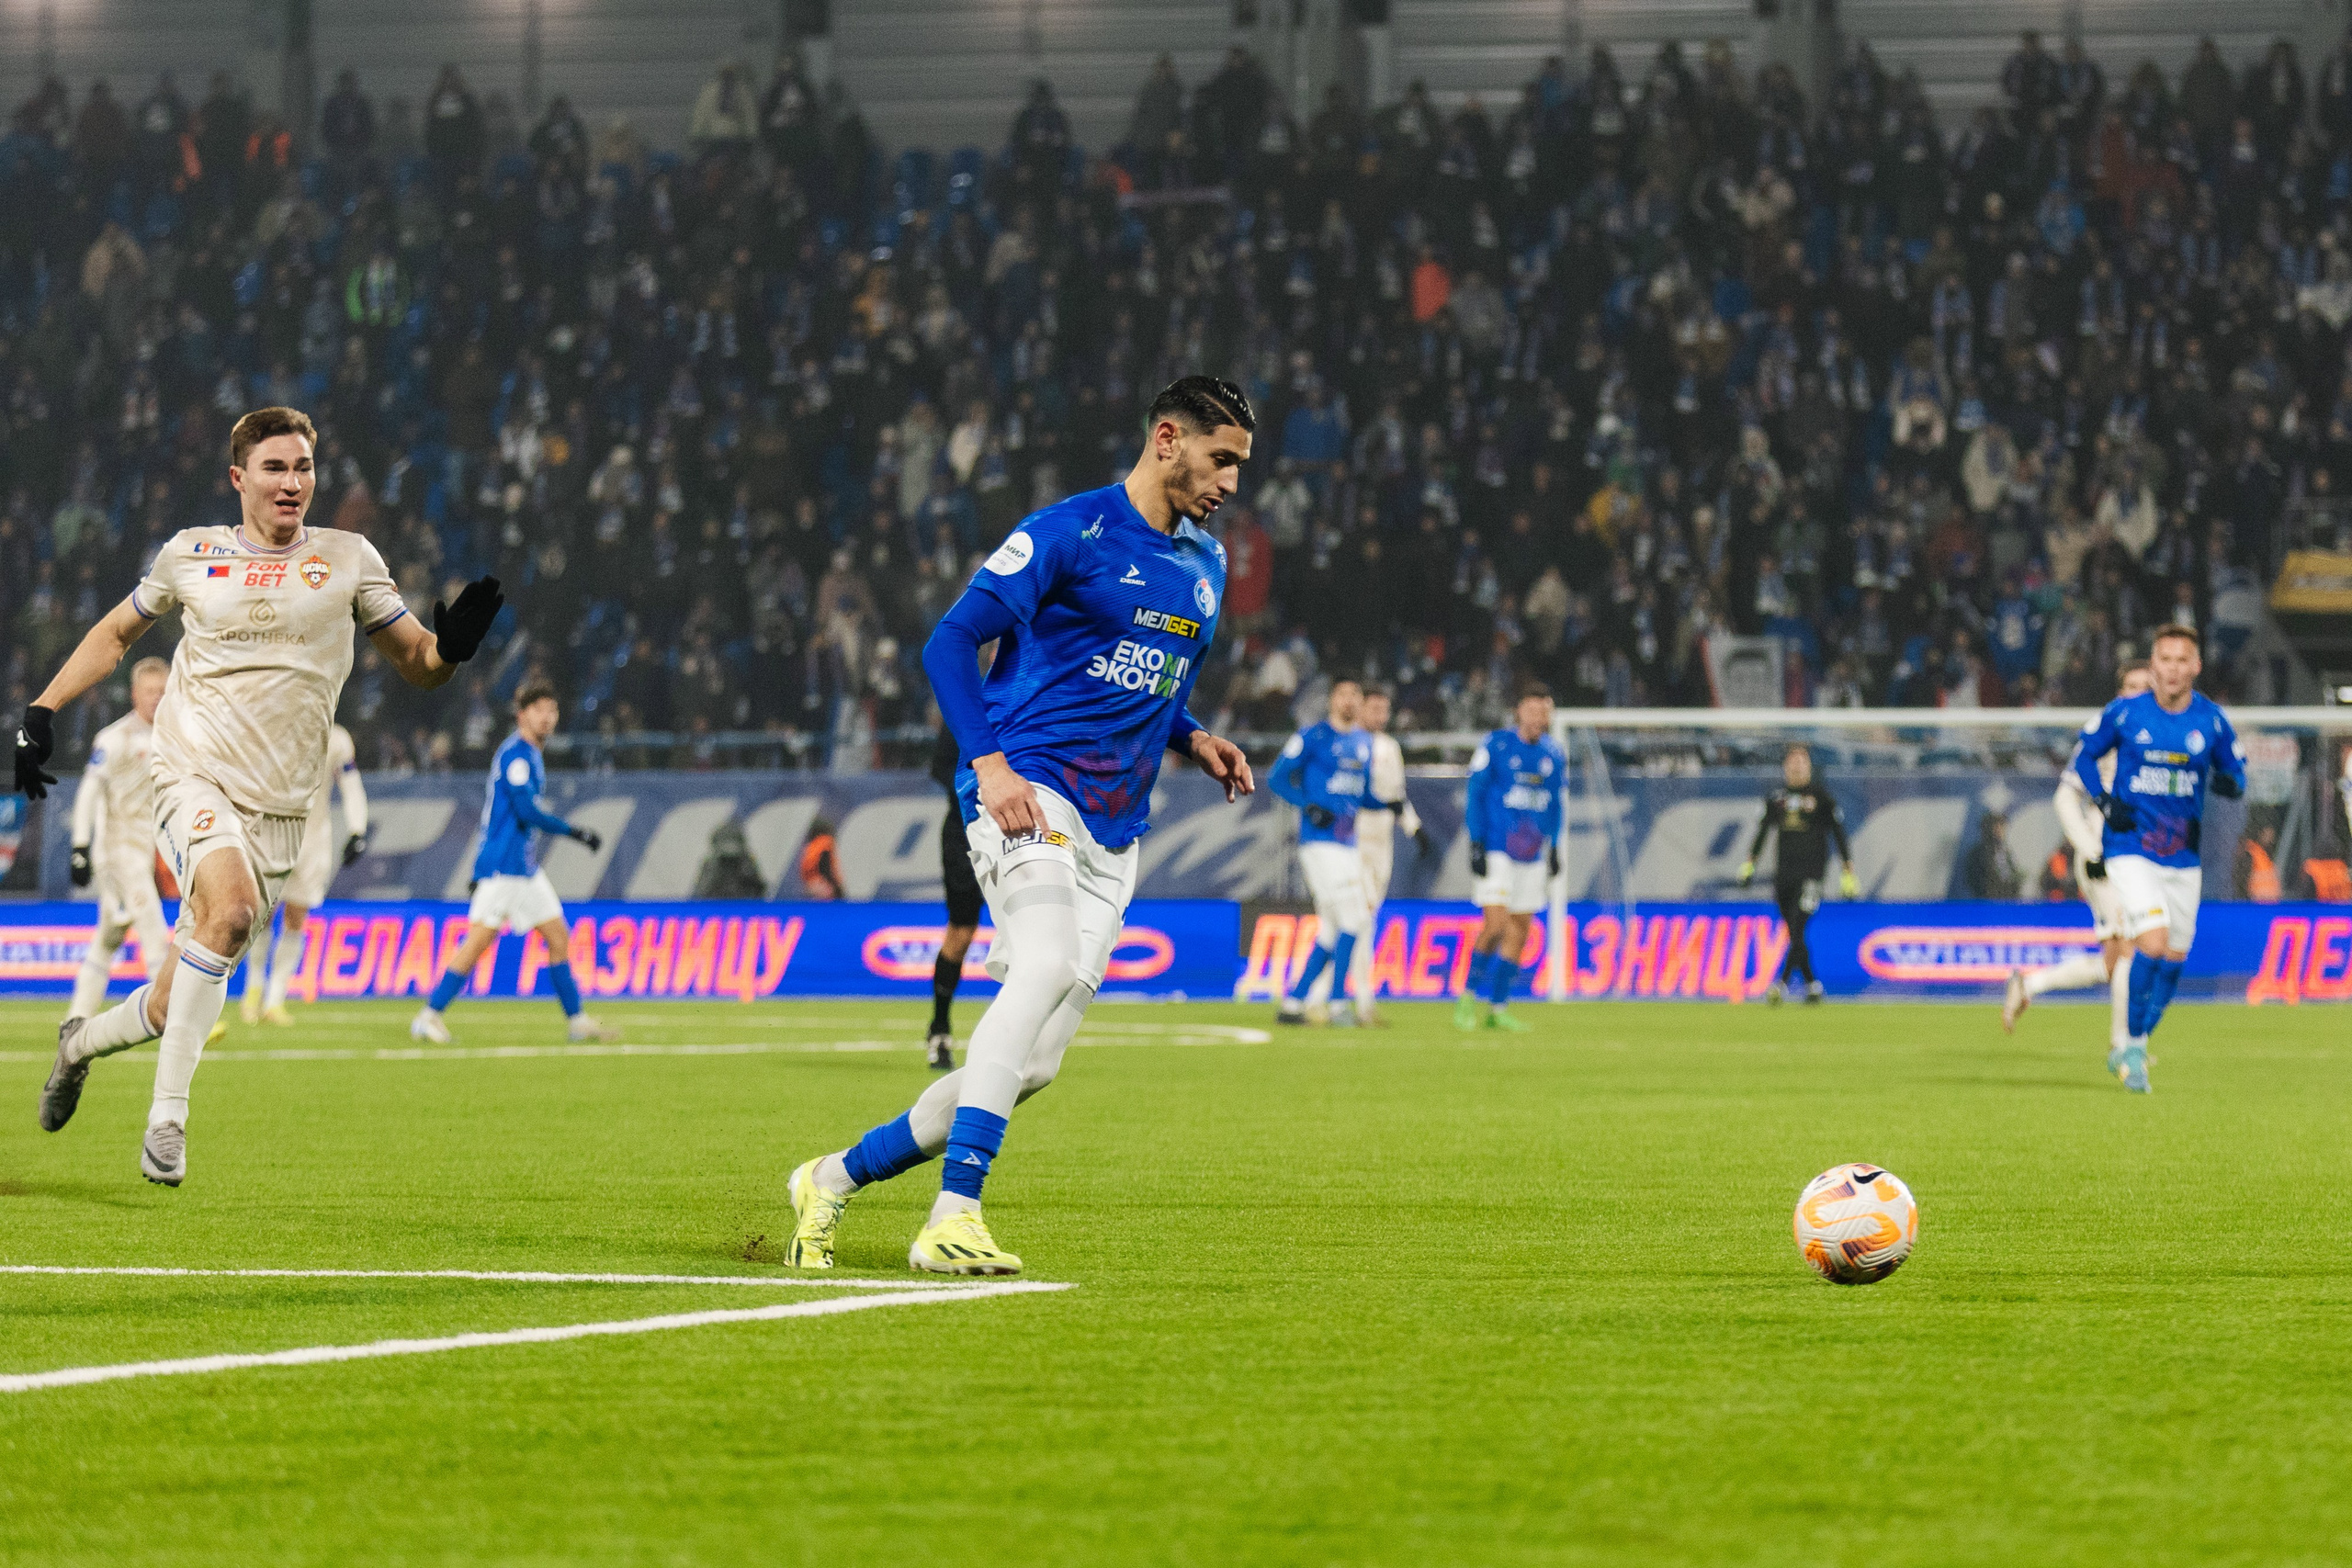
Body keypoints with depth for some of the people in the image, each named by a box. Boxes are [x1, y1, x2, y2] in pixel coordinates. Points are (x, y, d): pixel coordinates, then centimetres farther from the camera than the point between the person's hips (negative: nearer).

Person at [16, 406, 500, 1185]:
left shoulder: (348, 558, 7)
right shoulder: (190, 554, 6)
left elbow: (418, 664, 8)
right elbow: (117, 633, 21)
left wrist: (452, 641, -15)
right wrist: (42, 711, 11)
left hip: (279, 809, 2)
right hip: (195, 776, -2)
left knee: (173, 1008, 4)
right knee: (230, 907, -33)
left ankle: (81, 1043, 37)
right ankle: (168, 1112, -27)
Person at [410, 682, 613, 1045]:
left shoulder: (530, 756, 18)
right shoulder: (516, 754, -12)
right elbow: (527, 811, -20)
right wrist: (576, 833, -16)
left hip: (524, 865, 10)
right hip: (503, 865, -10)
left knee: (558, 937, 8)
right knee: (479, 939, -11)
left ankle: (576, 1021, 12)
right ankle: (429, 1017, -7)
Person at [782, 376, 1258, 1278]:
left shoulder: (1205, 566, 19)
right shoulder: (1068, 534, -5)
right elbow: (951, 641, -10)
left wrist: (1193, 741, 11)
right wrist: (989, 762, -22)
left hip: (1114, 835, 8)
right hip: (1029, 792, -8)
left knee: (1033, 1064, 1)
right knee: (1047, 966, -33)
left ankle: (837, 1178, 17)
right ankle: (954, 1217, -39)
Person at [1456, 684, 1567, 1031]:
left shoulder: (1554, 754, 9)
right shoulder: (1496, 745, -6)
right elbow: (1475, 795, -4)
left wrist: (1553, 847, 15)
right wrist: (1476, 845, -10)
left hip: (1534, 855, 5)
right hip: (1496, 852, -5)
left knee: (1519, 933, 4)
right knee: (1495, 926, -15)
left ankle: (1498, 1008, 11)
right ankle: (1468, 999, 1)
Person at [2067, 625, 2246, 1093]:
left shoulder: (2211, 720, -1)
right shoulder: (2124, 712, -5)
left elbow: (2236, 775, 8)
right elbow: (2084, 754, 8)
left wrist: (2229, 783, -16)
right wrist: (2105, 801, -8)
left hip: (2184, 856, 3)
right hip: (2130, 851, -3)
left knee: (2174, 958, 9)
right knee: (2153, 944, -21)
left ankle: (2132, 1051, 29)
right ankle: (2134, 1047, -5)